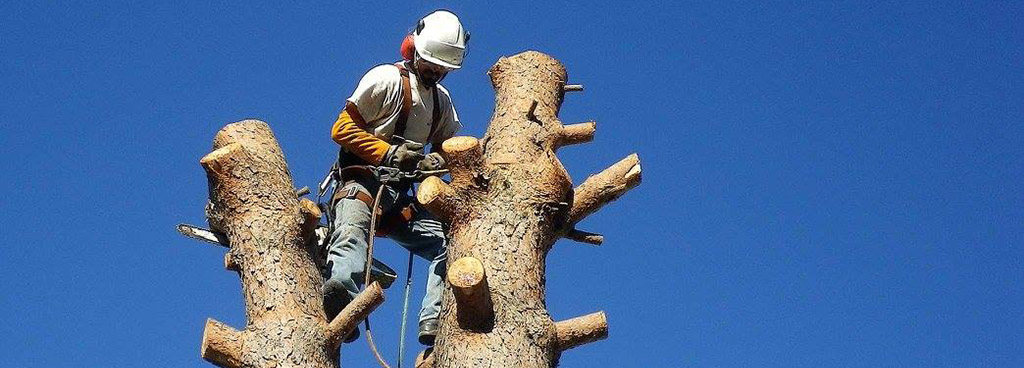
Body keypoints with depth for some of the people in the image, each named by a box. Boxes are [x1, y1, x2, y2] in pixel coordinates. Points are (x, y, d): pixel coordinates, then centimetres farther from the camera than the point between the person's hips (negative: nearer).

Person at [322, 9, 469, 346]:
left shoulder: (441, 99, 17)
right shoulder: (387, 79, -5)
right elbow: (343, 128, -8)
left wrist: (437, 159, -1)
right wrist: (388, 153, -18)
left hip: (400, 197, 8)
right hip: (362, 181, -8)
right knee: (352, 230, -38)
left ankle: (434, 323, -16)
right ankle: (339, 297, -67)